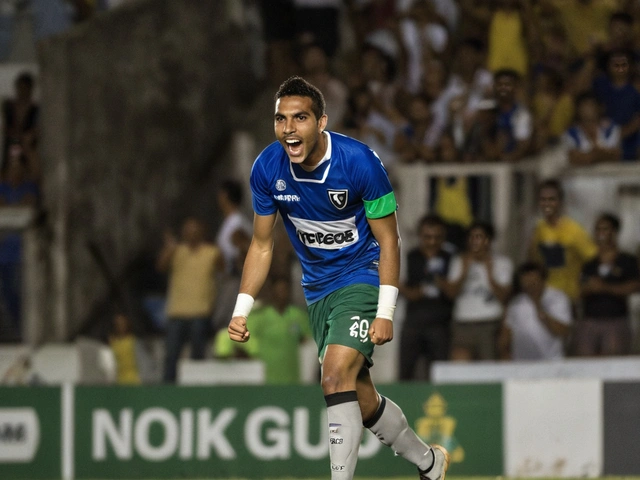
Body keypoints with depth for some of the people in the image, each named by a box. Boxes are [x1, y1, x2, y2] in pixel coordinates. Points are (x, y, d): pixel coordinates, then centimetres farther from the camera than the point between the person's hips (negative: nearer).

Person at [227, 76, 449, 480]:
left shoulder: (359, 161, -22)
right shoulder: (267, 169, -10)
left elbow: (388, 240, -13)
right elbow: (262, 245, 3)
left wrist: (386, 312, -20)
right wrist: (242, 310, -5)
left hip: (363, 277, -5)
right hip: (317, 290, 5)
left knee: (336, 375, -26)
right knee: (362, 400, 11)